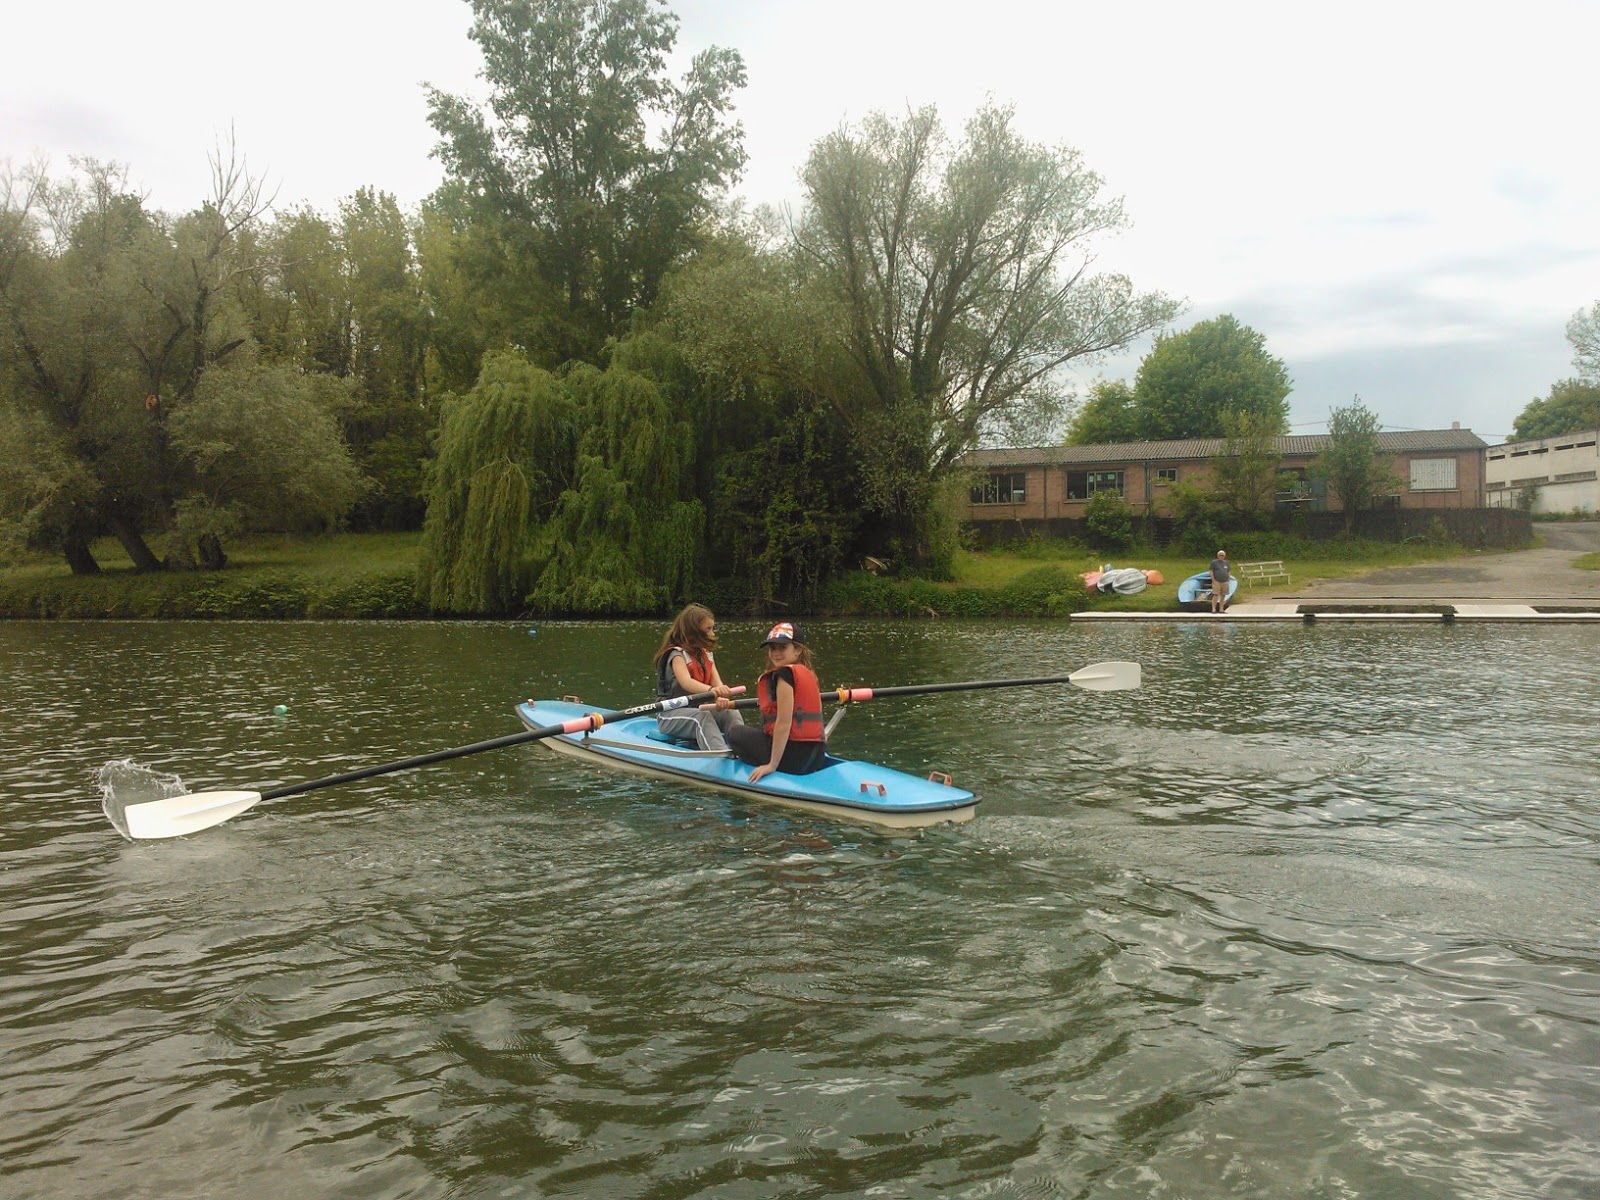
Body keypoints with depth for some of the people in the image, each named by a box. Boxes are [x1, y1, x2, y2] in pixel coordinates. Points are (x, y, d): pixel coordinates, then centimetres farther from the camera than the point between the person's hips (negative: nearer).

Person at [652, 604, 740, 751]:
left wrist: (721, 697, -29)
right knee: (702, 717, -36)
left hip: (698, 709, 7)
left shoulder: (707, 654, 12)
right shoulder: (677, 654, -13)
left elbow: (717, 682, -4)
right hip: (671, 714, -7)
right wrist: (711, 690, -53)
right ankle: (721, 755, -55)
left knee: (731, 714, -18)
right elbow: (686, 682, -33)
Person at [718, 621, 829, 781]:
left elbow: (784, 723, -18)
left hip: (792, 757, -9)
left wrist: (772, 765, -15)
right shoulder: (809, 674, 13)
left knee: (735, 733, 13)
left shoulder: (784, 673, -13)